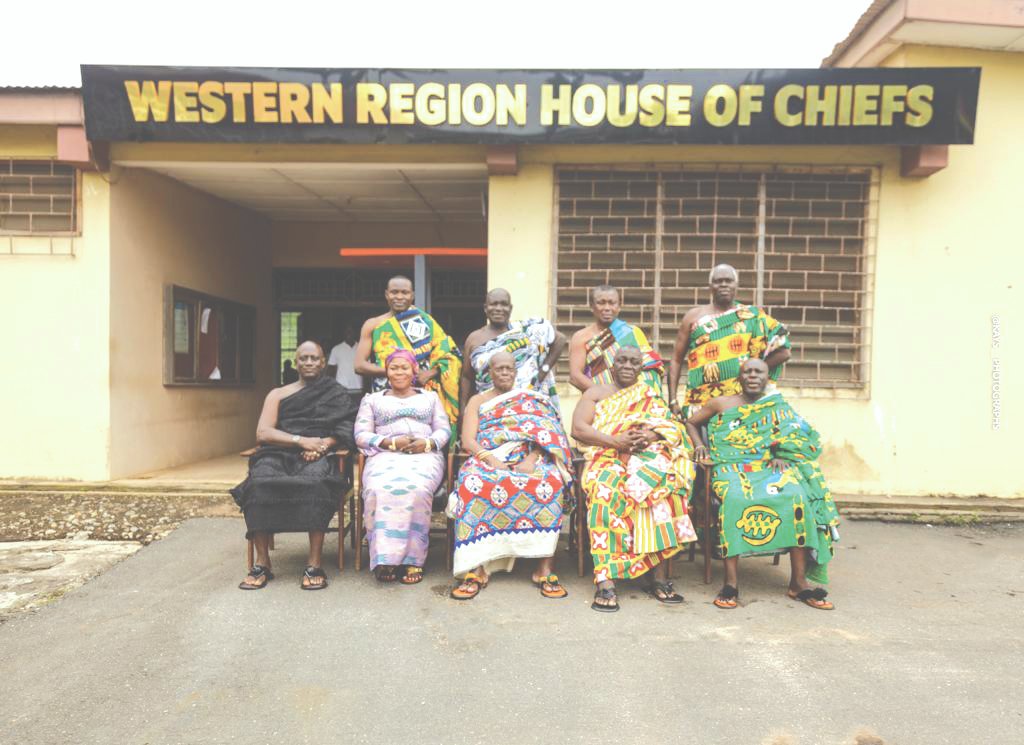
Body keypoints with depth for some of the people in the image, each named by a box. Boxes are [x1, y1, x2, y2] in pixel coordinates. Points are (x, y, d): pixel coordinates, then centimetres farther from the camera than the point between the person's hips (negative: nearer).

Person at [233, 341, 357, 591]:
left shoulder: (336, 395, 18)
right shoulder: (278, 394, 21)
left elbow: (345, 430, 4)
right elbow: (262, 433, 7)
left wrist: (323, 445, -16)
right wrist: (302, 441, -8)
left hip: (318, 456, -2)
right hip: (279, 454, 2)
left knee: (316, 483, -37)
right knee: (260, 483, -32)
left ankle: (314, 565, -33)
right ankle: (262, 563, -23)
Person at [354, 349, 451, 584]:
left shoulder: (430, 397, 27)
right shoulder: (371, 399, 25)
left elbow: (444, 430, 17)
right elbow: (361, 435, 11)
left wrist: (428, 443, -6)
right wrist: (391, 443, -5)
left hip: (424, 455, 0)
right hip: (385, 456, 0)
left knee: (417, 488, -36)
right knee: (379, 489, -36)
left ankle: (412, 558, -30)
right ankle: (386, 557, -33)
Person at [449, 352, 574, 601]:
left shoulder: (533, 399, 22)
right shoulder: (477, 401, 21)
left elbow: (543, 434, 6)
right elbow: (468, 441, 5)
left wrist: (531, 460, -16)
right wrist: (492, 460, -14)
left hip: (528, 460, 0)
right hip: (488, 459, 0)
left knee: (549, 483, -34)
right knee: (474, 484, -35)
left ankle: (545, 567, -31)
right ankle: (476, 569, -34)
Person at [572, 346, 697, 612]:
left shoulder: (652, 397, 25)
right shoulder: (596, 393, 19)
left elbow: (674, 428, 9)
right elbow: (578, 429, 3)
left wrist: (653, 435, -14)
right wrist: (616, 442, -12)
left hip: (648, 458, 2)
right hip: (607, 460, -1)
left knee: (659, 487, -32)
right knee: (607, 490, -35)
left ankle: (659, 576, -28)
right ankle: (605, 581, -40)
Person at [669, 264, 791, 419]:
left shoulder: (753, 317, 8)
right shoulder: (694, 316, 8)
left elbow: (782, 351, 7)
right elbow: (676, 360, 8)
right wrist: (673, 401, 1)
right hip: (700, 403, 0)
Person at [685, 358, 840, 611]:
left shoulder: (779, 406, 21)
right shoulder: (721, 404, 18)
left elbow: (803, 436, 13)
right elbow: (690, 423, 25)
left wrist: (783, 455, -6)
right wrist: (698, 445, 5)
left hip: (771, 466, 2)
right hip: (732, 466, -2)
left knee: (797, 497, -31)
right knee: (734, 499, -37)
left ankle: (798, 581, -24)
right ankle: (730, 582, -36)